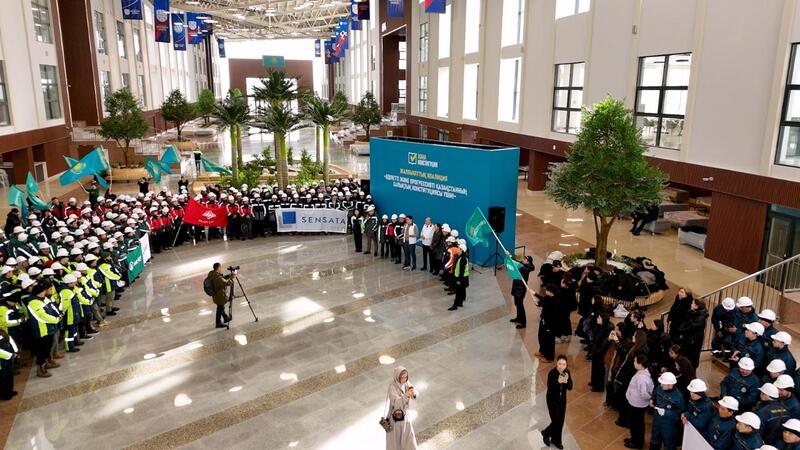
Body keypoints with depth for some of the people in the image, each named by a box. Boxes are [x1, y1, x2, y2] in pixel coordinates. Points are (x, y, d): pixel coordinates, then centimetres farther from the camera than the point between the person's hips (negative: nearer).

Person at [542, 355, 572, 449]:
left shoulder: (567, 372, -10)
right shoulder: (552, 373, -25)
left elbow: (570, 387, -9)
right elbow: (550, 388, -28)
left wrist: (566, 381, -30)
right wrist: (558, 381, -42)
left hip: (562, 399, 5)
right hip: (552, 400, -5)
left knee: (561, 421, 14)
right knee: (556, 421, -3)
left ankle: (556, 440, 36)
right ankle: (546, 433, 27)